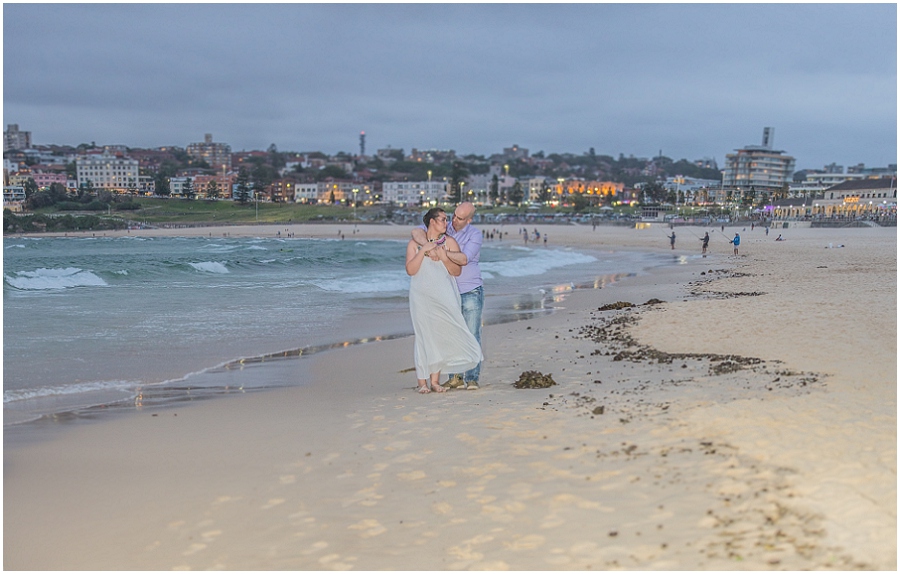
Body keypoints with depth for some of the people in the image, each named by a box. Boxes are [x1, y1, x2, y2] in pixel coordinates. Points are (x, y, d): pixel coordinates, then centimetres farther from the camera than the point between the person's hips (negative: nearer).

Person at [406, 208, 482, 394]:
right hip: (422, 297, -1)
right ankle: (422, 381, 1)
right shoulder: (415, 243, 3)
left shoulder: (450, 242, 5)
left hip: (444, 297, 2)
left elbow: (457, 271, 2)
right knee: (423, 335, -4)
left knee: (440, 335, -1)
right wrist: (423, 251, -14)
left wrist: (444, 258, -14)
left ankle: (435, 380, 7)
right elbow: (410, 270, -6)